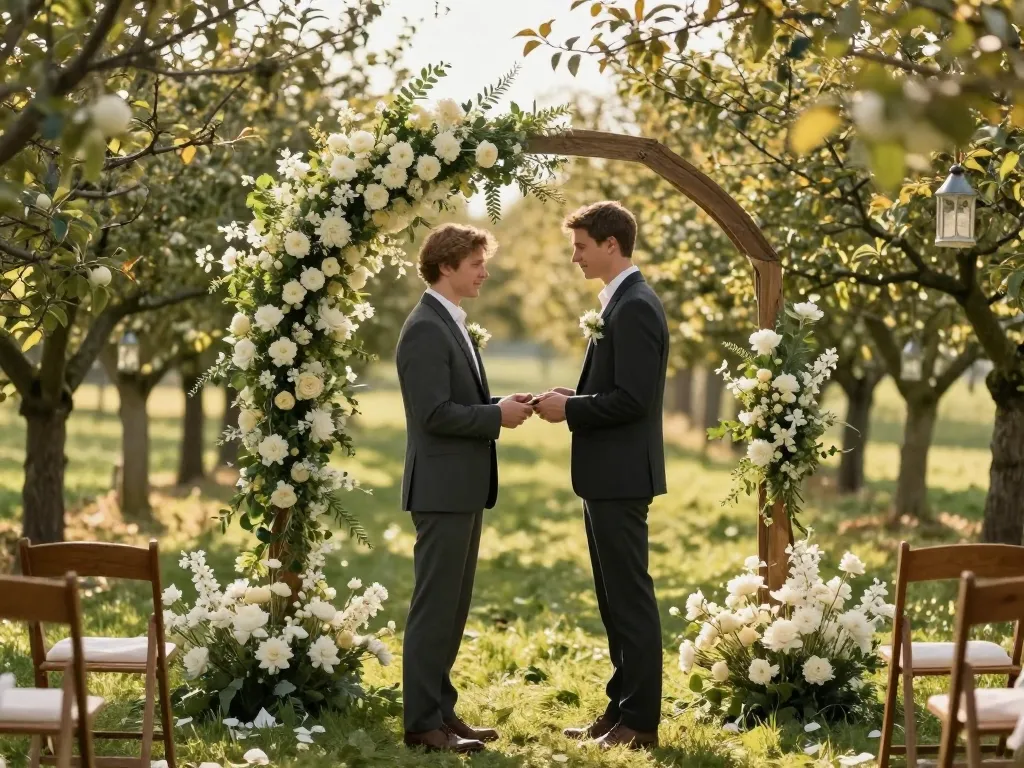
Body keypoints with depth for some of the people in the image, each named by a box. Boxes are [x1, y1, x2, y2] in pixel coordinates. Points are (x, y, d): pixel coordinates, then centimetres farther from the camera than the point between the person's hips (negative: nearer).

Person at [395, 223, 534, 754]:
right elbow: (435, 414, -22)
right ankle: (422, 723, 0)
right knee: (435, 607, -5)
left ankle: (440, 710, 20)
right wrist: (498, 416, -14)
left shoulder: (450, 324, 16)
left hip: (463, 489, 10)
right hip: (442, 489, -10)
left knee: (452, 608, 13)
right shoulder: (425, 329, -15)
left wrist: (501, 406, 6)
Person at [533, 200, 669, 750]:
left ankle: (640, 721, 1)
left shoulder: (634, 307, -16)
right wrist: (574, 398, 7)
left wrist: (569, 409, -14)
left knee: (630, 599, -4)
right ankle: (621, 709, 21)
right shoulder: (620, 303, 16)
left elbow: (631, 399, -23)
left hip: (620, 476, -10)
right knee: (615, 600, 14)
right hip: (606, 476, 10)